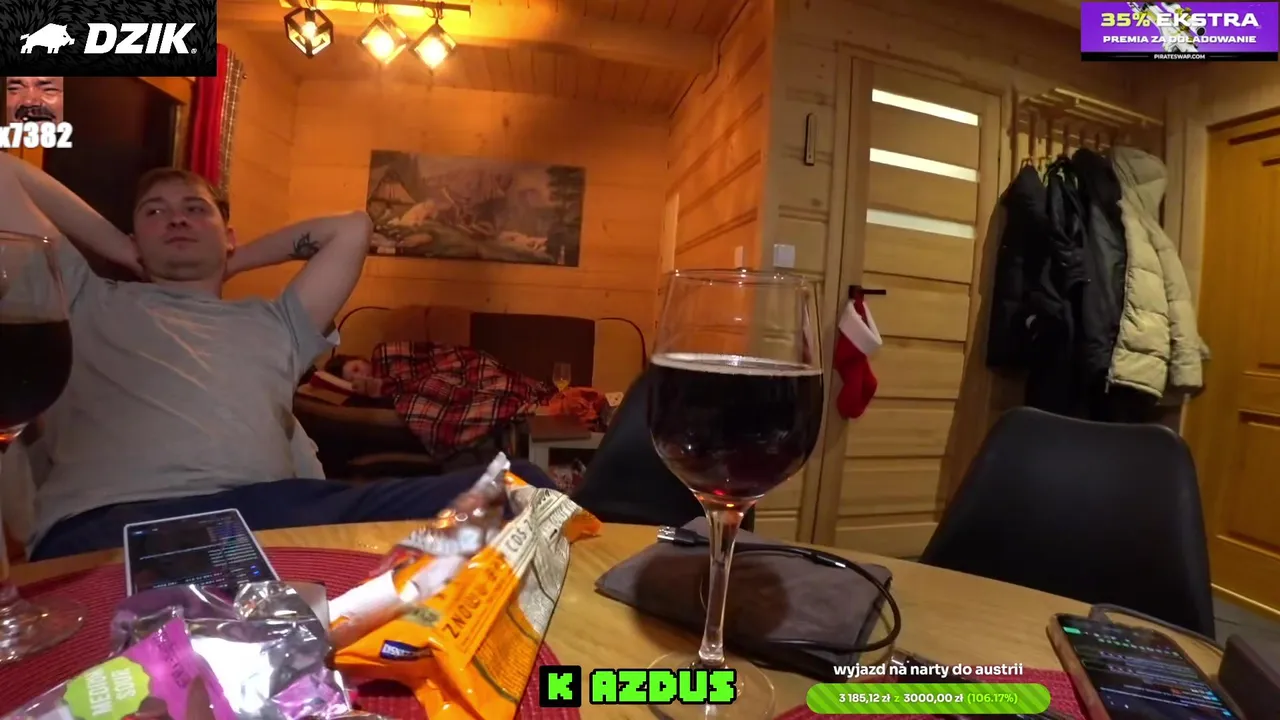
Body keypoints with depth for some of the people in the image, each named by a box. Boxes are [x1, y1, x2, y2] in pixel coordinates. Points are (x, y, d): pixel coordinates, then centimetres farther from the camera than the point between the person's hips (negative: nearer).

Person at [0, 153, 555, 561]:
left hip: (271, 508, 3)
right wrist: (122, 250, 33)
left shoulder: (273, 324, 32)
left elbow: (352, 228, 37)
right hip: (116, 519, -3)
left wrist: (235, 261, 38)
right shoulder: (89, 304, 28)